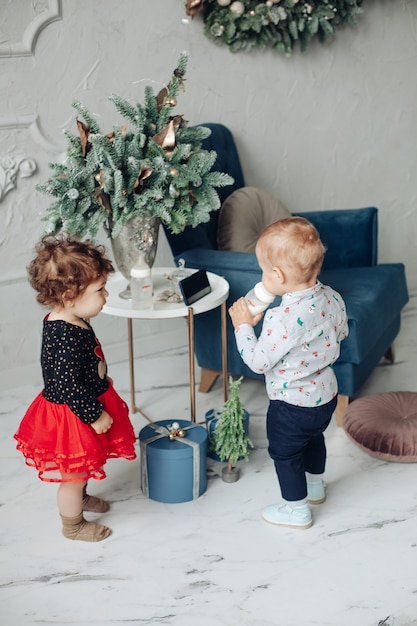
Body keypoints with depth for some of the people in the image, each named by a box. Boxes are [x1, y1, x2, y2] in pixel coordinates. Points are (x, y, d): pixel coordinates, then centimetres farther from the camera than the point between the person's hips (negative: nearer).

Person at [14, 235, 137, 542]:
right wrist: (94, 416, -22)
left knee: (82, 468, 32)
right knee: (74, 472, 13)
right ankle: (74, 524, 35)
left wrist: (100, 387, 25)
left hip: (84, 407, 10)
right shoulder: (66, 337, -35)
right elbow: (67, 385, -32)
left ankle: (81, 497, 57)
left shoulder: (70, 321, -4)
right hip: (71, 416, -10)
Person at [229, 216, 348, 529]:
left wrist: (243, 325, -14)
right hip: (327, 395, 8)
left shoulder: (282, 319, -35)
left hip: (292, 406, -7)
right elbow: (341, 333, 7)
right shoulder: (332, 298, -12)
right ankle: (315, 486, 55)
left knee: (285, 454, 17)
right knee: (314, 438, 32)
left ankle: (297, 509, 33)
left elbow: (258, 362, -24)